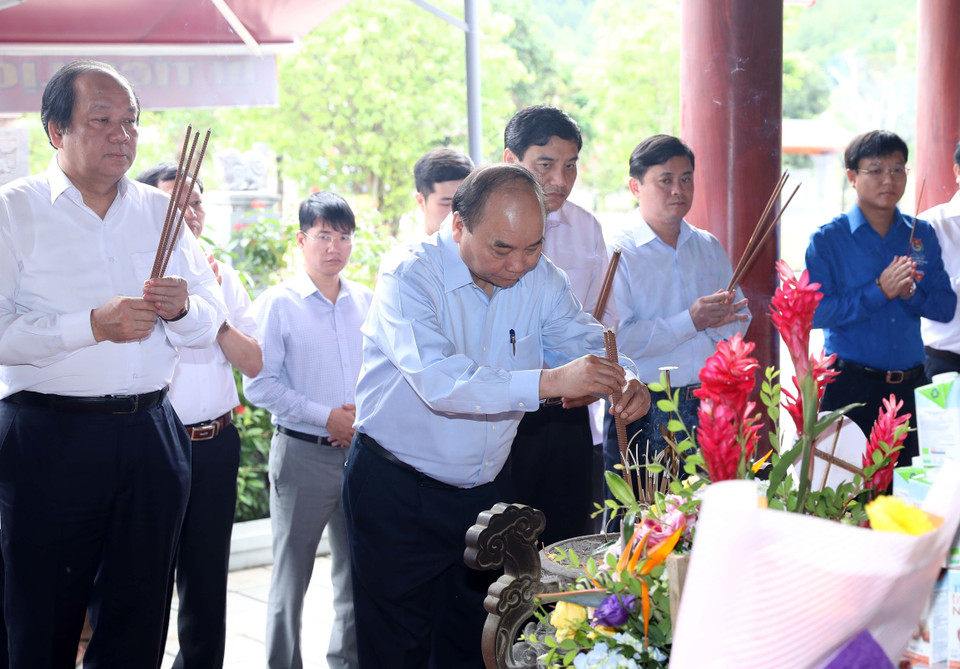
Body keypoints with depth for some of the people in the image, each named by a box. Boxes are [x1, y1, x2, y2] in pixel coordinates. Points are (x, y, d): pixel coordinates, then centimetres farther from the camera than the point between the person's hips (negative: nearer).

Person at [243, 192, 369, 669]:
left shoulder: (366, 302, 9)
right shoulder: (277, 304, -5)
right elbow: (260, 385, -10)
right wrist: (326, 417, -14)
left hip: (360, 450, 4)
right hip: (302, 453, -4)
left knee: (356, 567, 12)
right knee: (292, 571, 3)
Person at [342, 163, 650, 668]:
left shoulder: (540, 278, 0)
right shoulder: (409, 279, -19)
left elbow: (590, 344, 5)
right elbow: (438, 381, -33)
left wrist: (626, 382, -20)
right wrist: (547, 382, -42)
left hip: (482, 492, 5)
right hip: (396, 493, -5)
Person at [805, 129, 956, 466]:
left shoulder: (922, 234, 10)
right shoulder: (827, 239, -3)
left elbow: (945, 308, 7)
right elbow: (816, 312, -12)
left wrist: (908, 292, -12)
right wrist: (879, 290, -18)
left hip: (910, 385, 4)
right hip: (850, 386, -4)